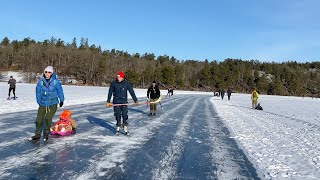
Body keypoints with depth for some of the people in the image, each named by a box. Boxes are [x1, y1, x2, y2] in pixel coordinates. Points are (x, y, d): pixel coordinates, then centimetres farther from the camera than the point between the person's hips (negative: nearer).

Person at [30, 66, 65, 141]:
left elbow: (60, 91, 2)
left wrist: (61, 100, 11)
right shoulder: (41, 82, -4)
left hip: (53, 104, -2)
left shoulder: (55, 82, -10)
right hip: (43, 104, 3)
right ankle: (38, 134, 20)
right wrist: (39, 102, 9)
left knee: (48, 118, -10)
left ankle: (46, 133, 14)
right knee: (39, 119, 1)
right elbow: (38, 92, 7)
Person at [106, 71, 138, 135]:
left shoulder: (126, 83, -5)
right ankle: (118, 128, 21)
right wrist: (108, 101, 5)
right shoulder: (113, 83, -3)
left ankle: (125, 128, 2)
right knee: (117, 115, 5)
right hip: (116, 102, 1)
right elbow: (110, 92, 5)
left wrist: (135, 100, -7)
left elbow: (131, 92, -3)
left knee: (125, 114, -6)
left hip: (124, 101, -1)